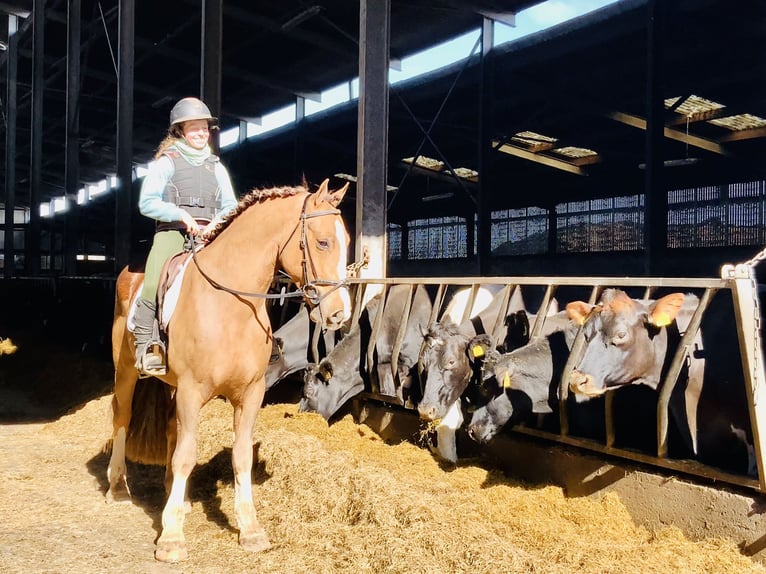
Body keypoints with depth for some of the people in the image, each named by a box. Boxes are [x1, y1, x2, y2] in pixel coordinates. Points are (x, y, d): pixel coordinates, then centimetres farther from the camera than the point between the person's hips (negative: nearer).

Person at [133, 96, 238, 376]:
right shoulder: (166, 162, 9)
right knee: (154, 284, -27)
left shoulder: (217, 167, 21)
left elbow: (231, 206, 14)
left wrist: (218, 222, -8)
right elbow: (147, 203, 0)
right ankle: (146, 346, -19)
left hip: (210, 236, 4)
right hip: (173, 232, -3)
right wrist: (180, 214, -14)